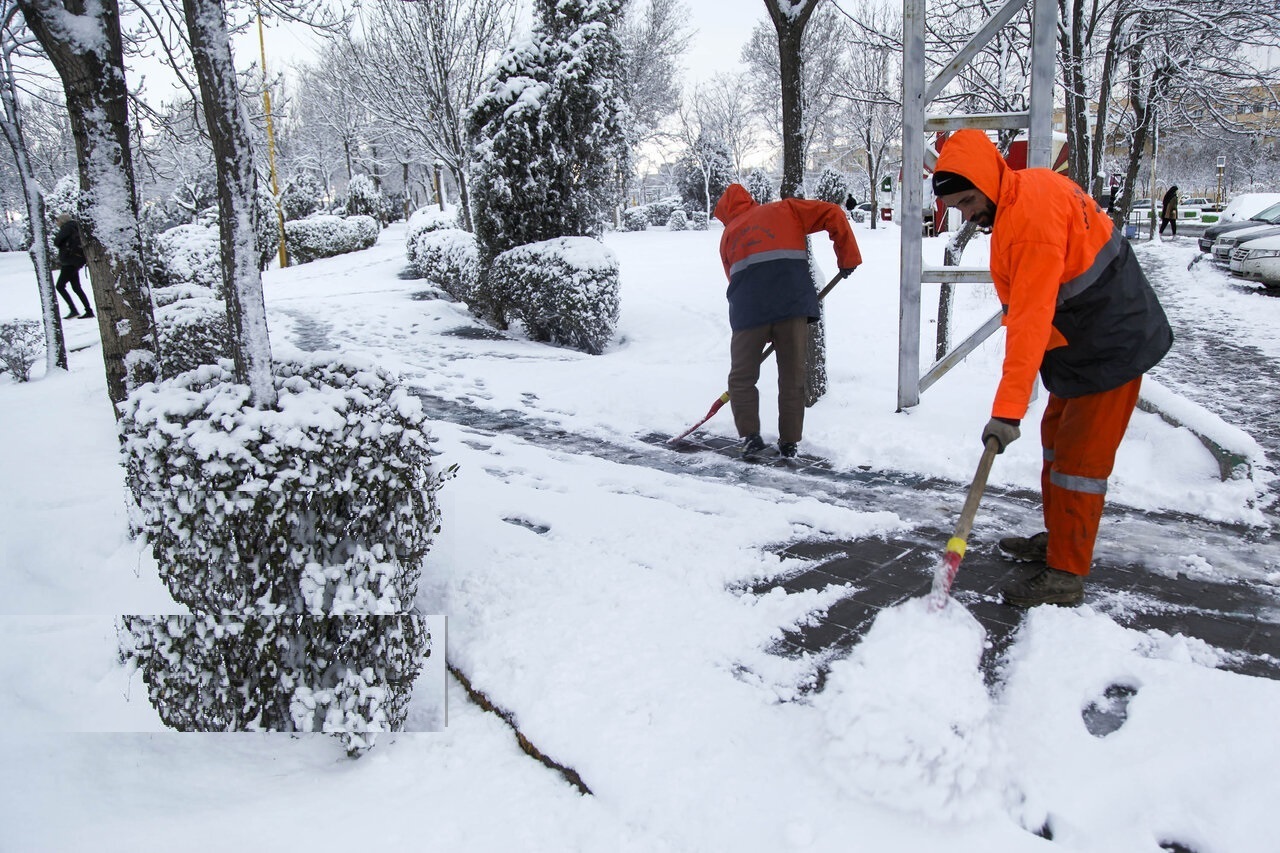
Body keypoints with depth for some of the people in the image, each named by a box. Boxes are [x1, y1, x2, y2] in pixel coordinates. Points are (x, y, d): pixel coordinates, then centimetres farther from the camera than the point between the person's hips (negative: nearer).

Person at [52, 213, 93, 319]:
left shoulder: (67, 227, -8)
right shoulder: (75, 227, 19)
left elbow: (56, 241, -13)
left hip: (70, 261, -9)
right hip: (75, 261, 9)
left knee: (60, 286, -8)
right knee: (77, 287, 12)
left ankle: (74, 310, -14)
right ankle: (89, 311, 10)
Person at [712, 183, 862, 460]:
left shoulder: (728, 236, 27)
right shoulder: (784, 209, 23)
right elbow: (832, 214, 11)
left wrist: (767, 332, 30)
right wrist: (848, 257, 19)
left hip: (749, 310, 0)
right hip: (793, 303, 0)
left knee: (742, 377, 15)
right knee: (793, 377, 11)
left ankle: (750, 436, 6)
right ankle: (789, 442, 15)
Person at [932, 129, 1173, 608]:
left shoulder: (1033, 213, -28)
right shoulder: (1012, 201, 3)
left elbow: (1031, 318, -34)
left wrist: (1008, 409, -37)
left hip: (1110, 344, -10)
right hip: (1077, 340, 10)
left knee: (1080, 456, -6)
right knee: (1057, 437, 18)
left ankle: (1066, 575, 3)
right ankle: (1058, 538, 32)